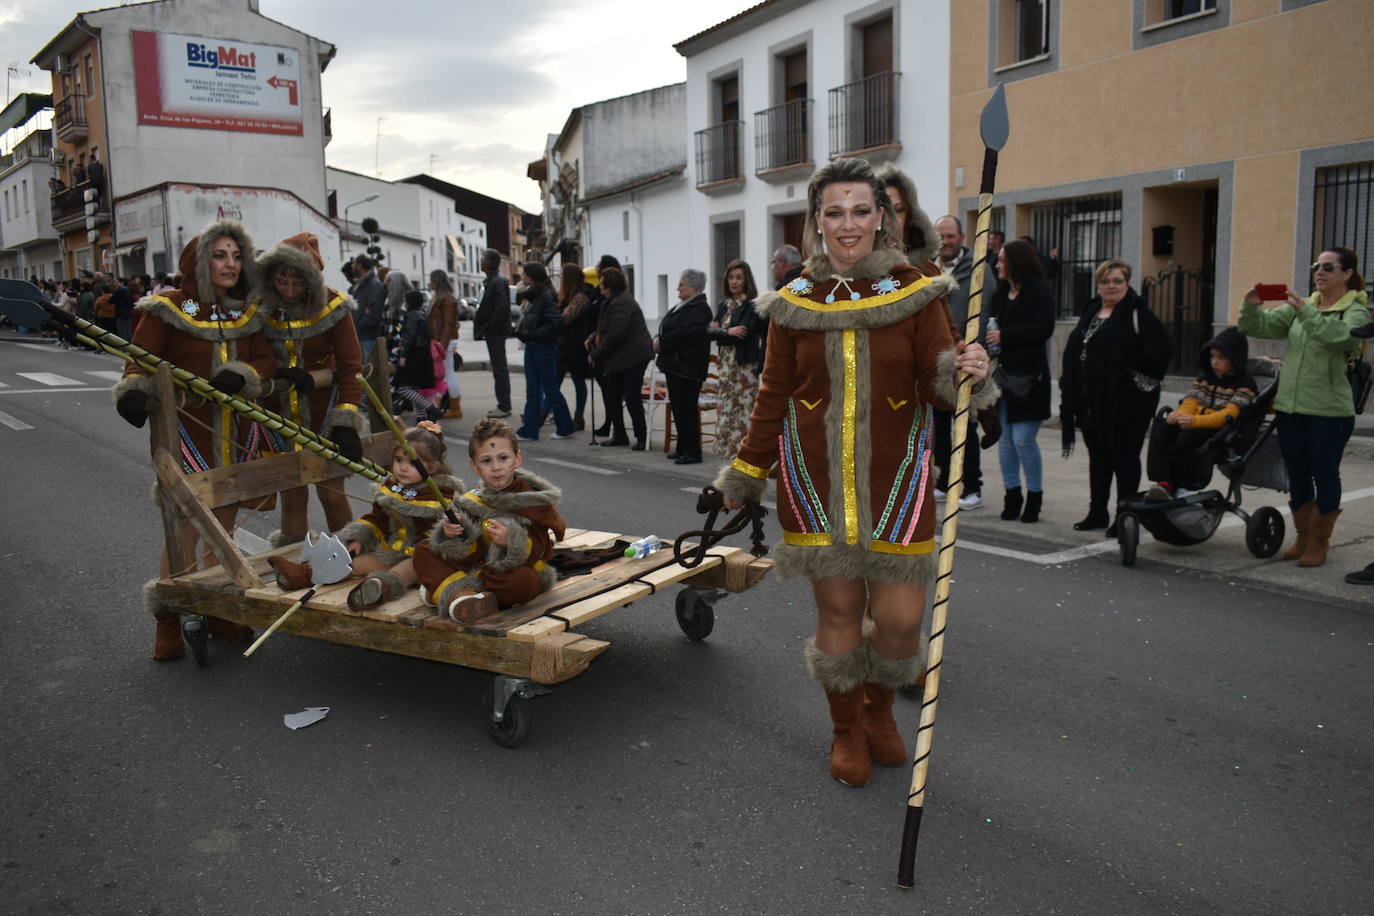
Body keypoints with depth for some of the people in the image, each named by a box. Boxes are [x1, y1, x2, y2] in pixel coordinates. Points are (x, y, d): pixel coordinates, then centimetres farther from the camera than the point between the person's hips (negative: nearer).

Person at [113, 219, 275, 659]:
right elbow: (142, 360, -8)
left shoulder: (248, 313, 8)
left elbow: (266, 361, 2)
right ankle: (167, 622, 9)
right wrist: (134, 392, -28)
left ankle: (219, 613, 28)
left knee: (225, 525, 14)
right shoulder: (169, 309, -6)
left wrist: (240, 376, -19)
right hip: (186, 429, -5)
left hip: (236, 432, 5)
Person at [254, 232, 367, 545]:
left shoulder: (333, 307, -14)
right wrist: (280, 374, -24)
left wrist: (346, 422, -23)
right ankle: (291, 545, 34)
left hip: (324, 413, -3)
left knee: (331, 491, 1)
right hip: (282, 415, 3)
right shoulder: (261, 307, -6)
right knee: (290, 488, 16)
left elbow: (350, 368, -14)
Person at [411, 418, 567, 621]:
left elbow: (537, 551, -17)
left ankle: (443, 588, -23)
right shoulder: (473, 501, 4)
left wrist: (510, 541, -35)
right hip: (477, 567, 5)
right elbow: (471, 553, 4)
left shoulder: (534, 500, -11)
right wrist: (453, 534, -14)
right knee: (423, 551, -1)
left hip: (514, 570, -5)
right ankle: (459, 592, -25)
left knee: (523, 581, -40)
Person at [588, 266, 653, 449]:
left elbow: (615, 335, -24)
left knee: (632, 397, -8)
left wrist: (596, 354, -15)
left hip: (633, 357, -11)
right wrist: (593, 340, 7)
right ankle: (619, 435, 20)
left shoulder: (621, 304, -18)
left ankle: (641, 438, 0)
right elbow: (606, 330, 24)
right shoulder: (613, 302, 16)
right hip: (618, 360, 11)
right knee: (612, 396, 12)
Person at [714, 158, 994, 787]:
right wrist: (744, 475, 13)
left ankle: (879, 708, 32)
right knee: (837, 607, 5)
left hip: (894, 481, 0)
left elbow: (937, 387, -1)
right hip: (816, 482, 1)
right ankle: (847, 730, 30)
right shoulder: (795, 304, 3)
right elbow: (774, 398, 11)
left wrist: (965, 374, -24)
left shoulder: (915, 294, 0)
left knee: (900, 615, -2)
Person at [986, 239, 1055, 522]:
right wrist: (990, 352, -3)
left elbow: (1043, 329, -15)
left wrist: (1004, 336, -16)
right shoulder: (999, 294, 16)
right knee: (1005, 440, 7)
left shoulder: (1039, 292, -4)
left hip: (1028, 377, -6)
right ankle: (1012, 496, 17)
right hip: (1002, 374, 6)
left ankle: (1034, 497, 9)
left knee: (1023, 440, -6)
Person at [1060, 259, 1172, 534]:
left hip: (1125, 401, -7)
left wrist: (1134, 374, -14)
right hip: (1092, 400, 7)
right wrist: (1070, 392, 7)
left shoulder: (1137, 313, -8)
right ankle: (1097, 513, 25)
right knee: (1098, 457, 14)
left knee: (1125, 458, 2)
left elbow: (1161, 350, -16)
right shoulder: (1090, 311, 13)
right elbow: (1074, 351, 16)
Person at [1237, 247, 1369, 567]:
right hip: (1289, 407, 5)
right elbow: (1261, 326, 6)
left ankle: (1320, 542, 18)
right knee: (1297, 476, 13)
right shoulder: (1301, 307, 13)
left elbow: (1344, 336, -25)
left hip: (1329, 411, -5)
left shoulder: (1355, 311, -3)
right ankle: (1303, 537, 26)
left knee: (1325, 476, 5)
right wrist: (1251, 306, -13)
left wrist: (1308, 314, -33)